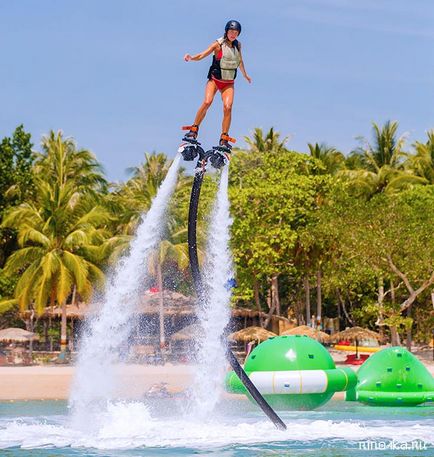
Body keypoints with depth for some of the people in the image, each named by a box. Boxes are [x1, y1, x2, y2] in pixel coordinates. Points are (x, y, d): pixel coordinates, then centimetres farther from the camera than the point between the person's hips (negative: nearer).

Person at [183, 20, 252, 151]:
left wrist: (245, 75, 38)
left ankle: (224, 139, -10)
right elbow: (202, 55, -16)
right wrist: (191, 58, -37)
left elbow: (240, 60, 24)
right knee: (207, 102, -26)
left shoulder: (238, 45, 5)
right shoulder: (218, 44, -8)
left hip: (228, 83, 3)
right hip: (214, 80, -3)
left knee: (227, 107, -19)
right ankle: (194, 130, -11)